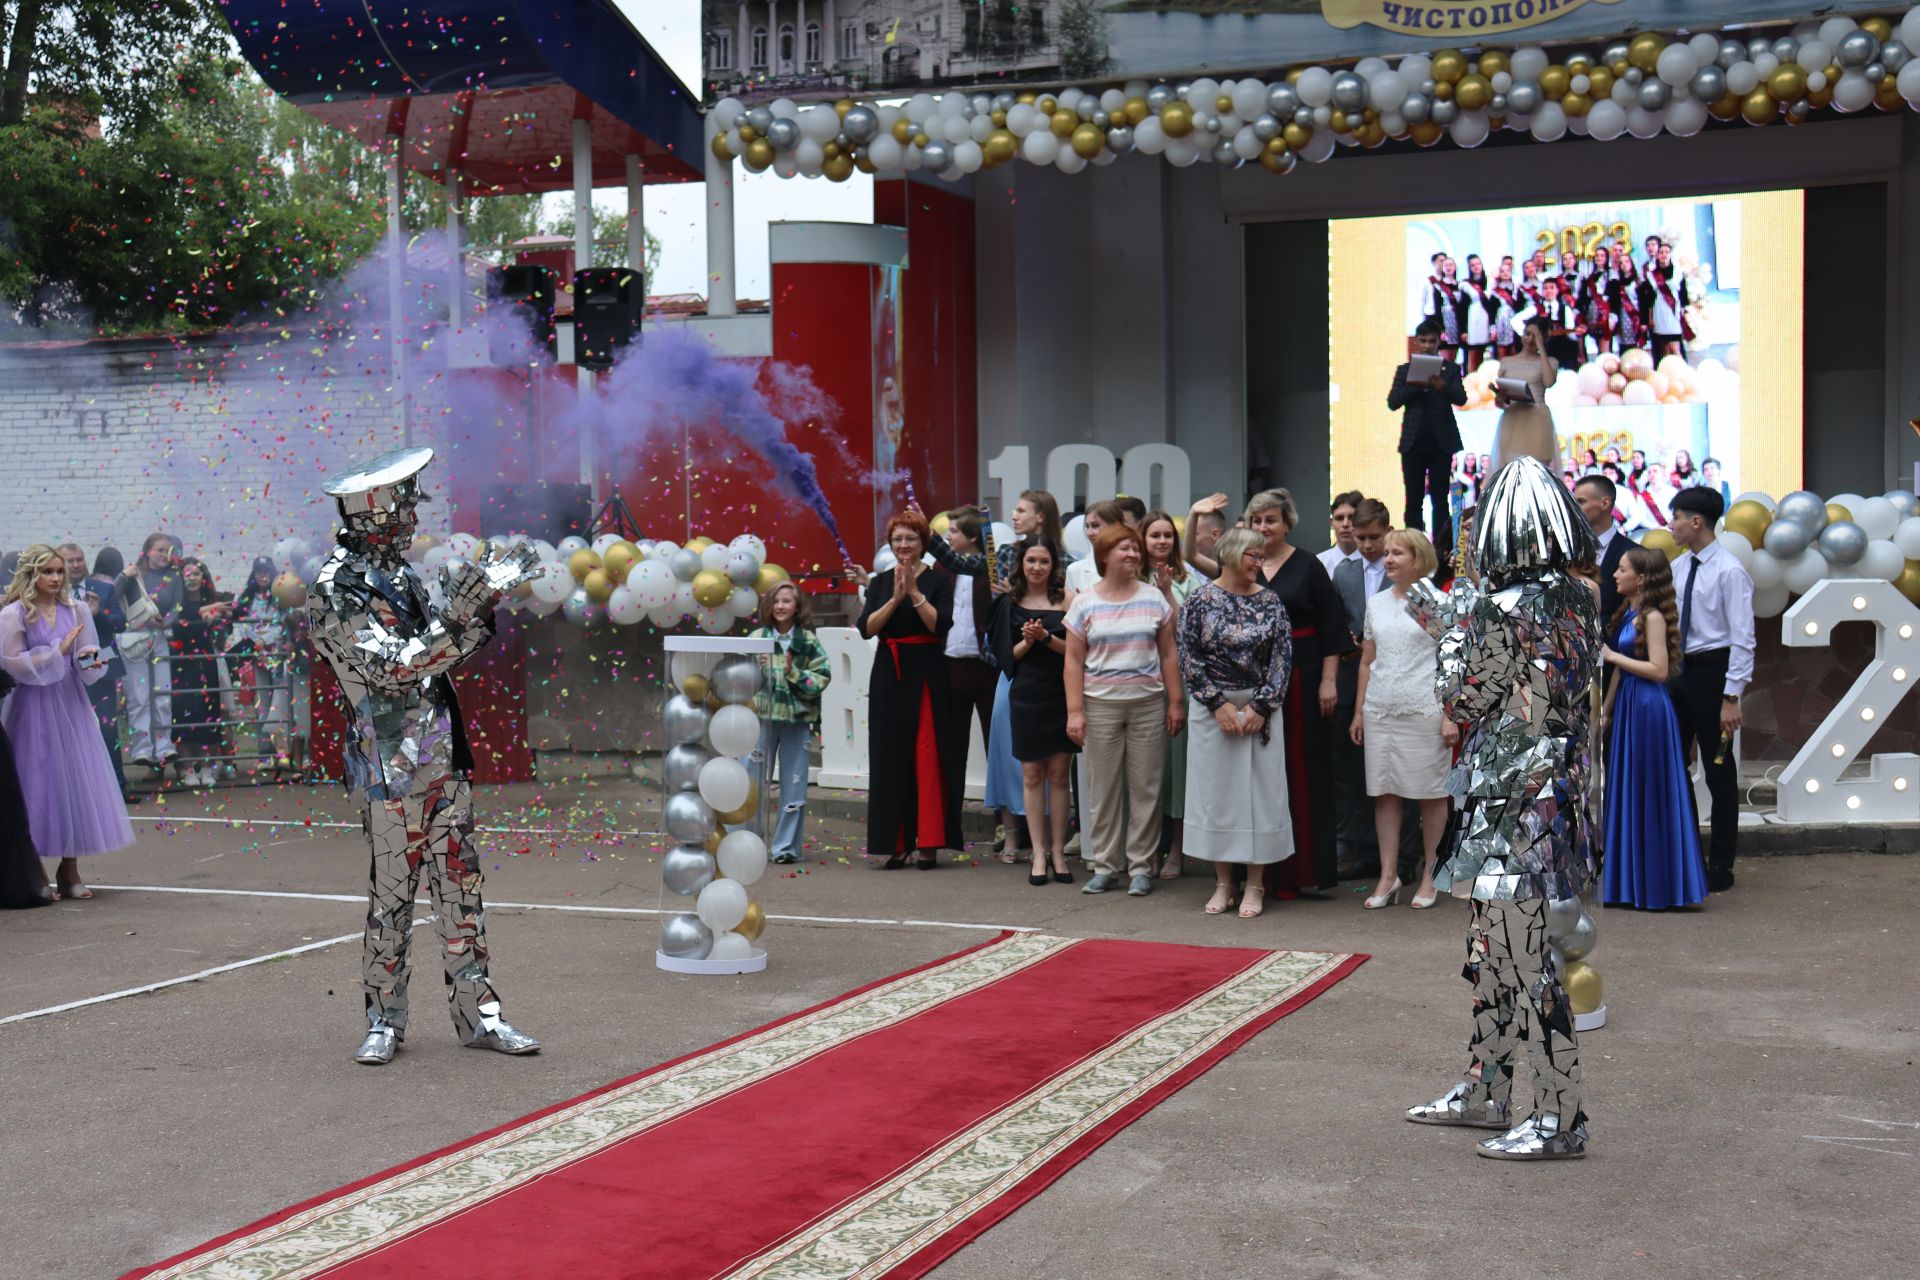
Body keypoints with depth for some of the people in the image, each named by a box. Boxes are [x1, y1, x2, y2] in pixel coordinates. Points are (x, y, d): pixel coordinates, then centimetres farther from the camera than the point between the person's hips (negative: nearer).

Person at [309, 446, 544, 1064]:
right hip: (390, 769, -8)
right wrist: (462, 614, -27)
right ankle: (384, 1020, 15)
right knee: (390, 896, 1)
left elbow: (447, 646, 14)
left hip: (442, 758, 8)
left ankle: (477, 1012, 15)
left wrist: (479, 595, 0)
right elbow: (393, 668, -21)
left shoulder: (400, 575, 13)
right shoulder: (335, 592, -12)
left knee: (461, 886, 8)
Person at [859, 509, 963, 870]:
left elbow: (941, 625, -11)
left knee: (928, 758, -6)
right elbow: (866, 628, -1)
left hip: (927, 676, -3)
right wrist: (895, 598, -12)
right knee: (890, 758, 1)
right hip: (889, 677, 3)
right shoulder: (880, 582, 11)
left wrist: (915, 593, -16)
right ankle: (897, 843, 6)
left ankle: (929, 843, -2)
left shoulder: (938, 581, 2)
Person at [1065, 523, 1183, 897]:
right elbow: (1074, 661, 2)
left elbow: (1168, 654, 8)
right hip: (1101, 706, -1)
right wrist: (1074, 711, -4)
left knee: (1146, 787, 2)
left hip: (1148, 704, 1)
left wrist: (1175, 702, 3)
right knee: (1103, 788, 3)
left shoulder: (1154, 599, 6)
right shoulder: (1085, 603, 2)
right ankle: (1105, 866, 12)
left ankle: (1141, 866, 10)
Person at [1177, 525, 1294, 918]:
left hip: (1260, 711, 1)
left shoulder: (1269, 602, 3)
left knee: (1260, 790, 0)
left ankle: (1255, 885, 9)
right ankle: (1223, 882, 13)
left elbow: (1283, 657, -1)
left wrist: (1261, 706, -10)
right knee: (1215, 790, 3)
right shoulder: (1200, 601, -1)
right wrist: (1219, 703, -10)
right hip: (1212, 709, -1)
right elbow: (1189, 657, -4)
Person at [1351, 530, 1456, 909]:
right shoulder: (1376, 603, 13)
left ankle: (1430, 875, 12)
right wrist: (1359, 712, 14)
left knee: (1431, 792, 2)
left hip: (1425, 710, -4)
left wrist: (1451, 714, -10)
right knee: (1384, 792, 4)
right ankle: (1387, 876, 9)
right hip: (1380, 711, 5)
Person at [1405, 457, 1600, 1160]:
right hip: (1555, 792, 9)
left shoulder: (1503, 609, -18)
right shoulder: (1577, 601, 6)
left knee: (1525, 961, -3)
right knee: (1491, 951, 19)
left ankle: (1559, 1118, 3)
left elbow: (1463, 703, -8)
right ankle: (1483, 1090, 30)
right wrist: (1458, 624, 21)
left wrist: (1451, 629, 6)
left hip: (1512, 804, -9)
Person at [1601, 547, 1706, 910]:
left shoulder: (1653, 617, -13)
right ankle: (1631, 882, 20)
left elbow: (1659, 670, -20)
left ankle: (1657, 886, 6)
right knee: (1626, 794, 12)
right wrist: (1606, 711, 17)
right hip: (1628, 706, 9)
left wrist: (1613, 655, -16)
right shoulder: (1628, 614, 12)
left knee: (1650, 796, -2)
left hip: (1648, 708, -9)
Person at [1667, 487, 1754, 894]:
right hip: (1678, 670, 8)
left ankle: (1720, 867, 13)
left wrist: (1732, 697, -18)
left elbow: (1743, 638, -15)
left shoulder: (1729, 571, -14)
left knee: (1718, 770, 3)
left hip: (1712, 671, -8)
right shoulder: (1678, 567, 8)